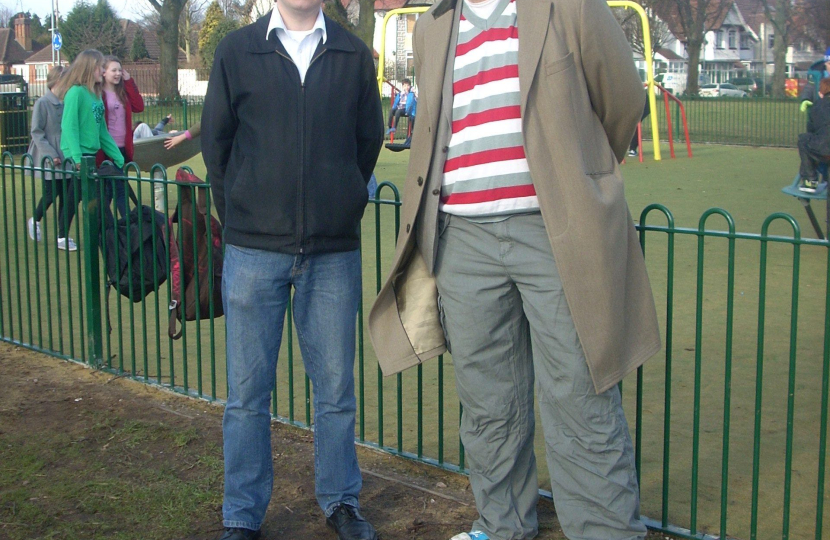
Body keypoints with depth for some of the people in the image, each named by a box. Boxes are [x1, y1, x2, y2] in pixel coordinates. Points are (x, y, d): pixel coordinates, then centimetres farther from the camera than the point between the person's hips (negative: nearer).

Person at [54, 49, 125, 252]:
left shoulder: (96, 95, 13)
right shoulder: (76, 92, -11)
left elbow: (102, 131, 16)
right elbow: (69, 127, -17)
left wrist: (118, 157, 14)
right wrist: (77, 158, -25)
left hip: (91, 154, 8)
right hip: (78, 156, -8)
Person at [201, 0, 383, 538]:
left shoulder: (354, 55, 7)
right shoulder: (237, 51, 5)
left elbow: (369, 140, 13)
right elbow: (215, 141, 9)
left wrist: (341, 207, 10)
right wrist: (243, 219, 9)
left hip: (335, 252, 1)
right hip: (254, 251, 0)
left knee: (336, 388, 8)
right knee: (248, 392, 5)